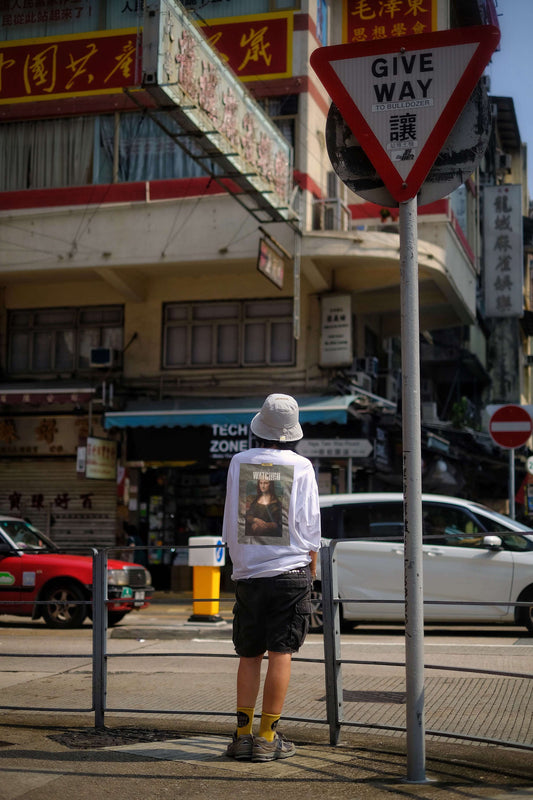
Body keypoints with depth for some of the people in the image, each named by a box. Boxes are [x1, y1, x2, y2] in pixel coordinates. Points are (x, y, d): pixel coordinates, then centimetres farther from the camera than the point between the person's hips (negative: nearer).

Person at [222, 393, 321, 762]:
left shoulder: (239, 463, 4)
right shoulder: (301, 466, -3)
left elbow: (229, 526, 9)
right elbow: (310, 528, -2)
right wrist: (311, 573, 10)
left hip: (248, 575, 2)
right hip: (290, 571, -2)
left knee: (249, 655, 10)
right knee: (281, 653, 1)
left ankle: (243, 733, 10)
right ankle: (267, 737, 2)